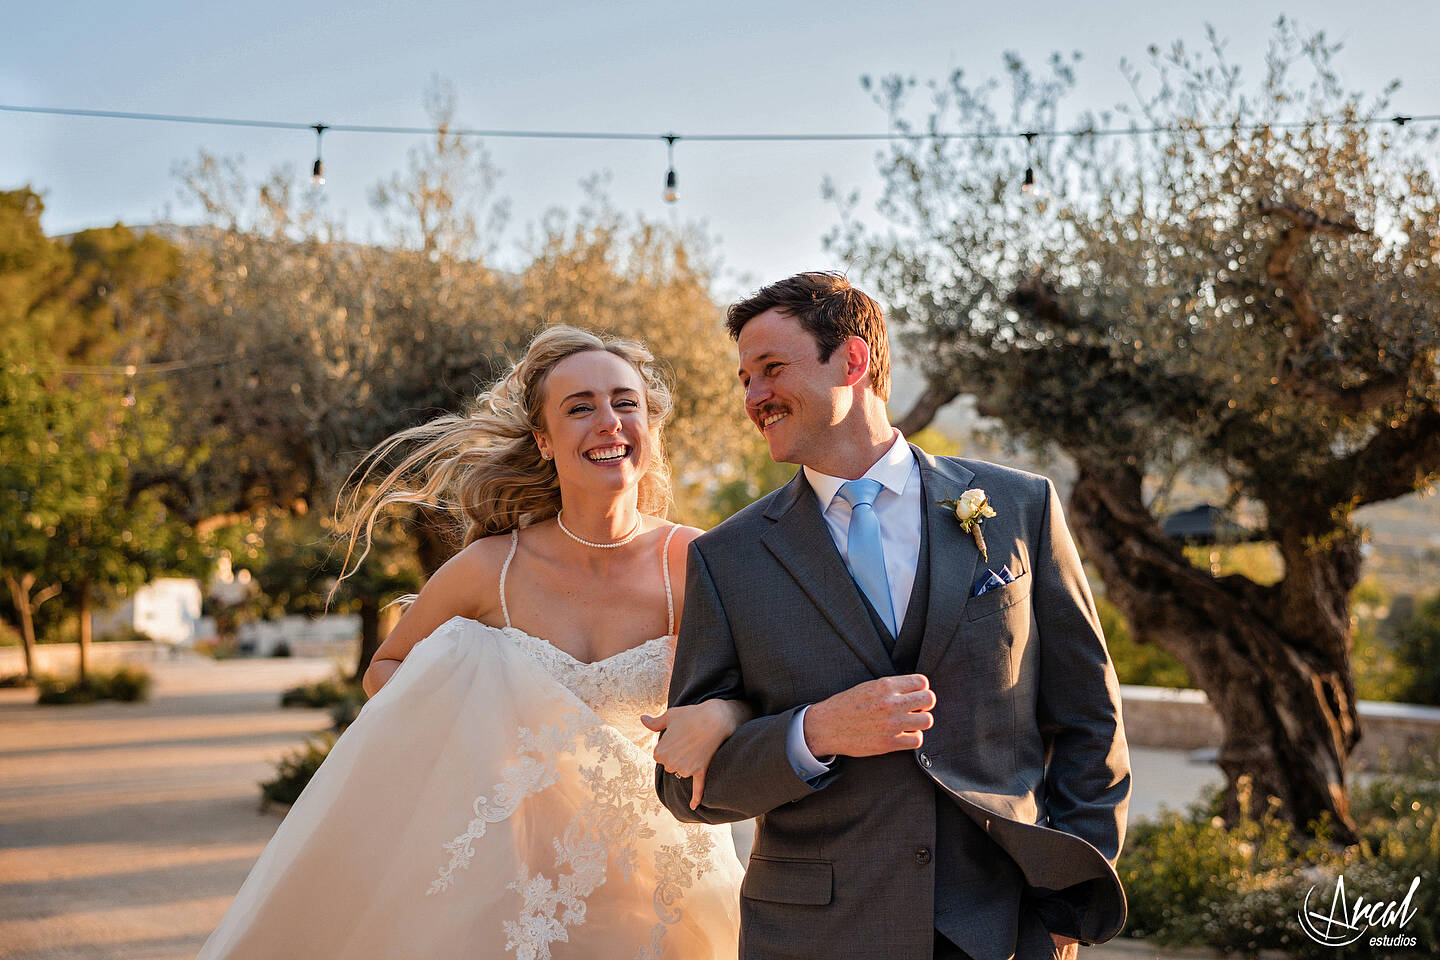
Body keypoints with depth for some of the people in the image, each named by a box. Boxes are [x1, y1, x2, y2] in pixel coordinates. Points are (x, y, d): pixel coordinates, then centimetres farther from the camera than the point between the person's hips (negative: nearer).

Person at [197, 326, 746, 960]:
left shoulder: (694, 564, -13)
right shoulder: (491, 568, -11)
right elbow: (385, 669, 5)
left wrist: (722, 713, -35)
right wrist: (429, 712, -17)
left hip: (655, 875, 0)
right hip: (519, 864, 0)